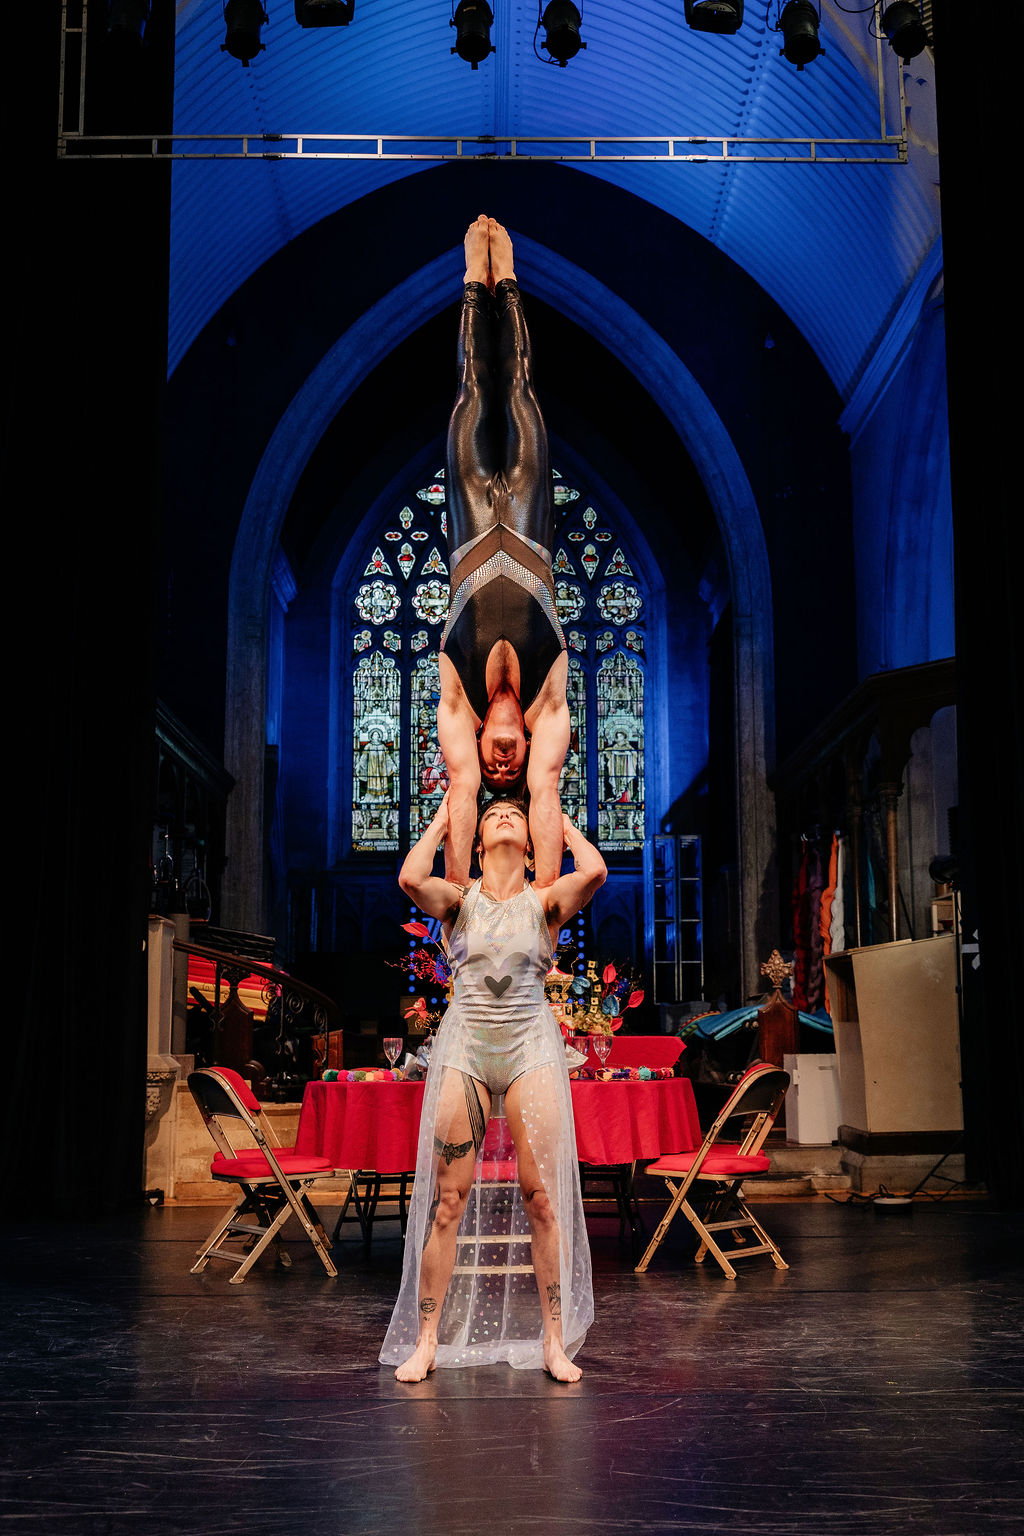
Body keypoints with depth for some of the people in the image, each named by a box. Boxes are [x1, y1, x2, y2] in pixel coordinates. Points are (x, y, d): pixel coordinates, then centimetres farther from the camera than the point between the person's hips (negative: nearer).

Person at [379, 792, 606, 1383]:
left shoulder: (546, 901, 7)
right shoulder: (459, 900, 7)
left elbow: (594, 871, -13)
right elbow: (412, 878, -14)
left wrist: (561, 821, 6)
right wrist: (440, 823, 4)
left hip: (531, 1049, 0)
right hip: (465, 1049, 0)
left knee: (540, 1198, -3)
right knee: (449, 1201, 0)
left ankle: (554, 1341, 7)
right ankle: (426, 1341, 9)